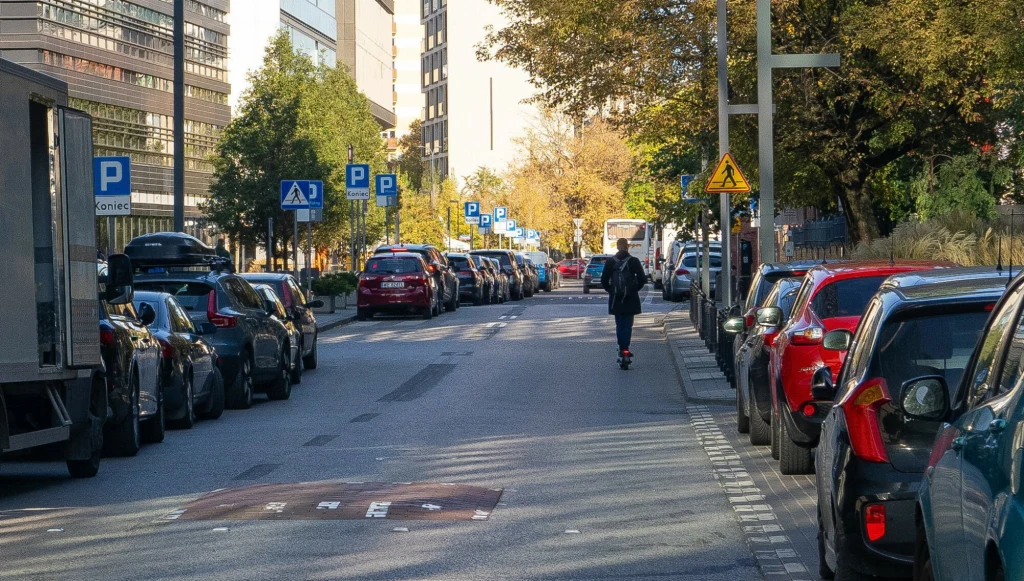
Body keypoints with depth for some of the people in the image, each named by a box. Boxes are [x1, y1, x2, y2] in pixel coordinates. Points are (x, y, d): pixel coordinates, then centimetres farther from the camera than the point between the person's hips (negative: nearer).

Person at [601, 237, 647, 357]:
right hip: (630, 299, -1)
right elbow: (642, 279, -6)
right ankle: (625, 348, -9)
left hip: (616, 299, 2)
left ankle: (621, 348, 9)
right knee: (628, 324, 1)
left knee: (619, 324, 11)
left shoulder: (610, 262, -2)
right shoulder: (634, 261, -5)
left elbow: (604, 281, -1)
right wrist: (635, 289, 10)